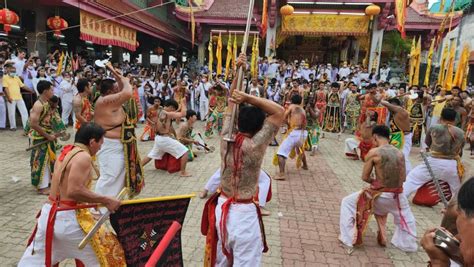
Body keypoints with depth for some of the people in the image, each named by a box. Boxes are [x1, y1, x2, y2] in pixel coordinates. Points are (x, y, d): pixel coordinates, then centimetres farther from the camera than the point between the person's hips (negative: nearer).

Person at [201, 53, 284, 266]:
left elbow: (231, 102, 4)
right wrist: (248, 97, -20)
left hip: (220, 208, 6)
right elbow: (279, 112, -15)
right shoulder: (255, 146, -20)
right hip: (244, 213, -6)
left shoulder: (226, 139, -5)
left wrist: (237, 71, -1)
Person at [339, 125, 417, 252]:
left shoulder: (374, 152, -11)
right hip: (397, 196, 4)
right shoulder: (399, 153, 2)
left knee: (347, 202, 17)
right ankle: (408, 244, 48)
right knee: (406, 218, 36)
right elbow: (402, 178, 10)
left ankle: (348, 238, 20)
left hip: (379, 195, -4)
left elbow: (365, 177, -6)